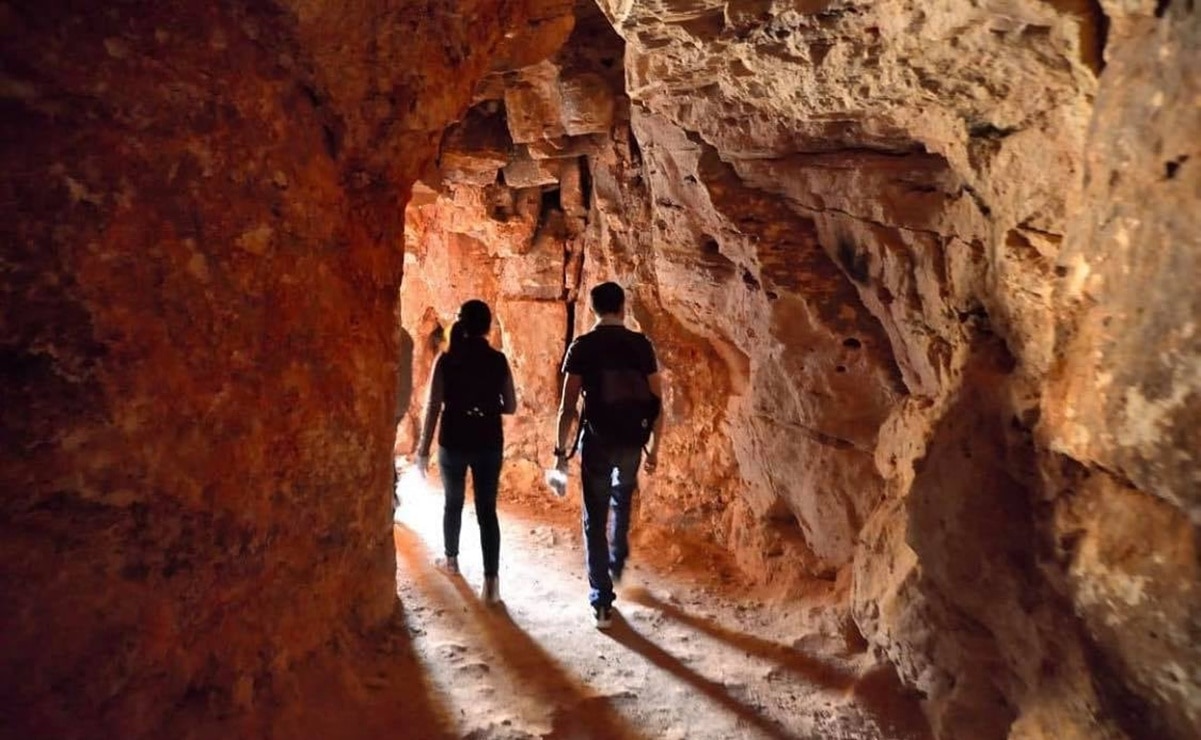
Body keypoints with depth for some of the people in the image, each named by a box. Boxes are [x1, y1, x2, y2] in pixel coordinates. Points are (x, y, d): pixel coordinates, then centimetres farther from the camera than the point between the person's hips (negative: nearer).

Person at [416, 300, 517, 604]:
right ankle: (491, 580, -4)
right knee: (487, 509, 2)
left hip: (453, 442, 0)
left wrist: (423, 448, -2)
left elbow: (433, 406, -8)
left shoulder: (446, 360, -7)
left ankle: (451, 558, 39)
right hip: (489, 443, 0)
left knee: (453, 502, 21)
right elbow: (510, 406, 1)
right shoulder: (498, 360, -3)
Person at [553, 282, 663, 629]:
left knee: (595, 520, 6)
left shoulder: (582, 347, -7)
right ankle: (617, 564, 44)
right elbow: (657, 402, 0)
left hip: (597, 441, -3)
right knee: (622, 502, 31)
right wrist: (655, 447, 10)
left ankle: (602, 602, 7)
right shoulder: (642, 345, -1)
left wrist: (561, 449, 1)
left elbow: (568, 405, -9)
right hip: (632, 442, 3)